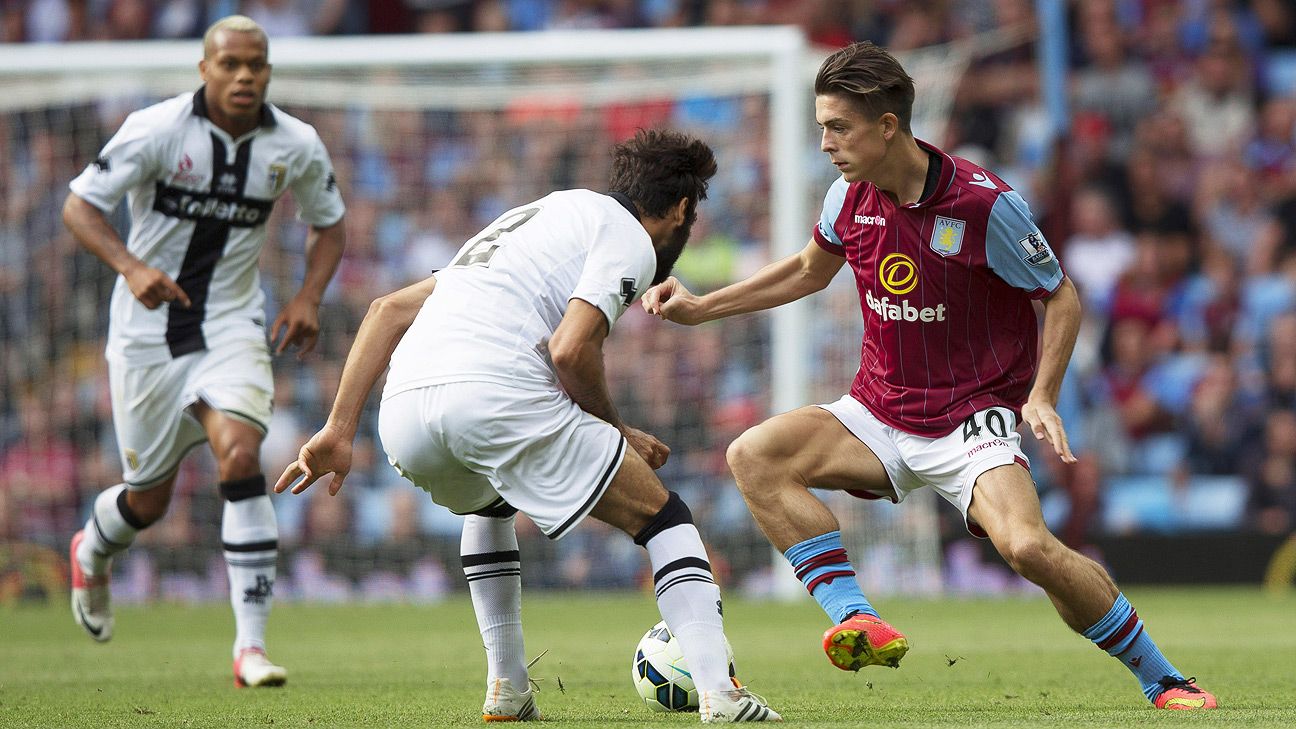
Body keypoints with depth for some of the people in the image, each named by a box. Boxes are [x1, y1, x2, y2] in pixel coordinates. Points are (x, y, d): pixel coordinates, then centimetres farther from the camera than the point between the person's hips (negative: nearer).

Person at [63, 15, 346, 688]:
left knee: (240, 457, -23)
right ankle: (92, 552, 47)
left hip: (232, 326, 1)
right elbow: (79, 207, -12)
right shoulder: (156, 129, -15)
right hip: (148, 326, -1)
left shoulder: (296, 147, -5)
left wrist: (309, 296, -5)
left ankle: (251, 644, -20)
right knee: (149, 499, 7)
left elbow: (328, 224, 12)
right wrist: (131, 266, -28)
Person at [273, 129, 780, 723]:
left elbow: (388, 309, 29)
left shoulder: (538, 216, 35)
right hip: (498, 394, -7)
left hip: (402, 413, 7)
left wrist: (339, 429, 24)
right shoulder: (631, 239, 12)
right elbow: (570, 349, -6)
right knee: (663, 518, 8)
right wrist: (615, 430, 12)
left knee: (489, 505, 39)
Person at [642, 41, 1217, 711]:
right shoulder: (851, 196, -2)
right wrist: (700, 308, 15)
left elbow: (1061, 297, -5)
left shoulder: (984, 204, -18)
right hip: (877, 417, 6)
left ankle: (1161, 680, -10)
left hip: (971, 422, -6)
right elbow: (809, 270, 20)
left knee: (1027, 546, -29)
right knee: (754, 456, -18)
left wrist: (1041, 396, -18)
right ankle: (856, 622, -23)